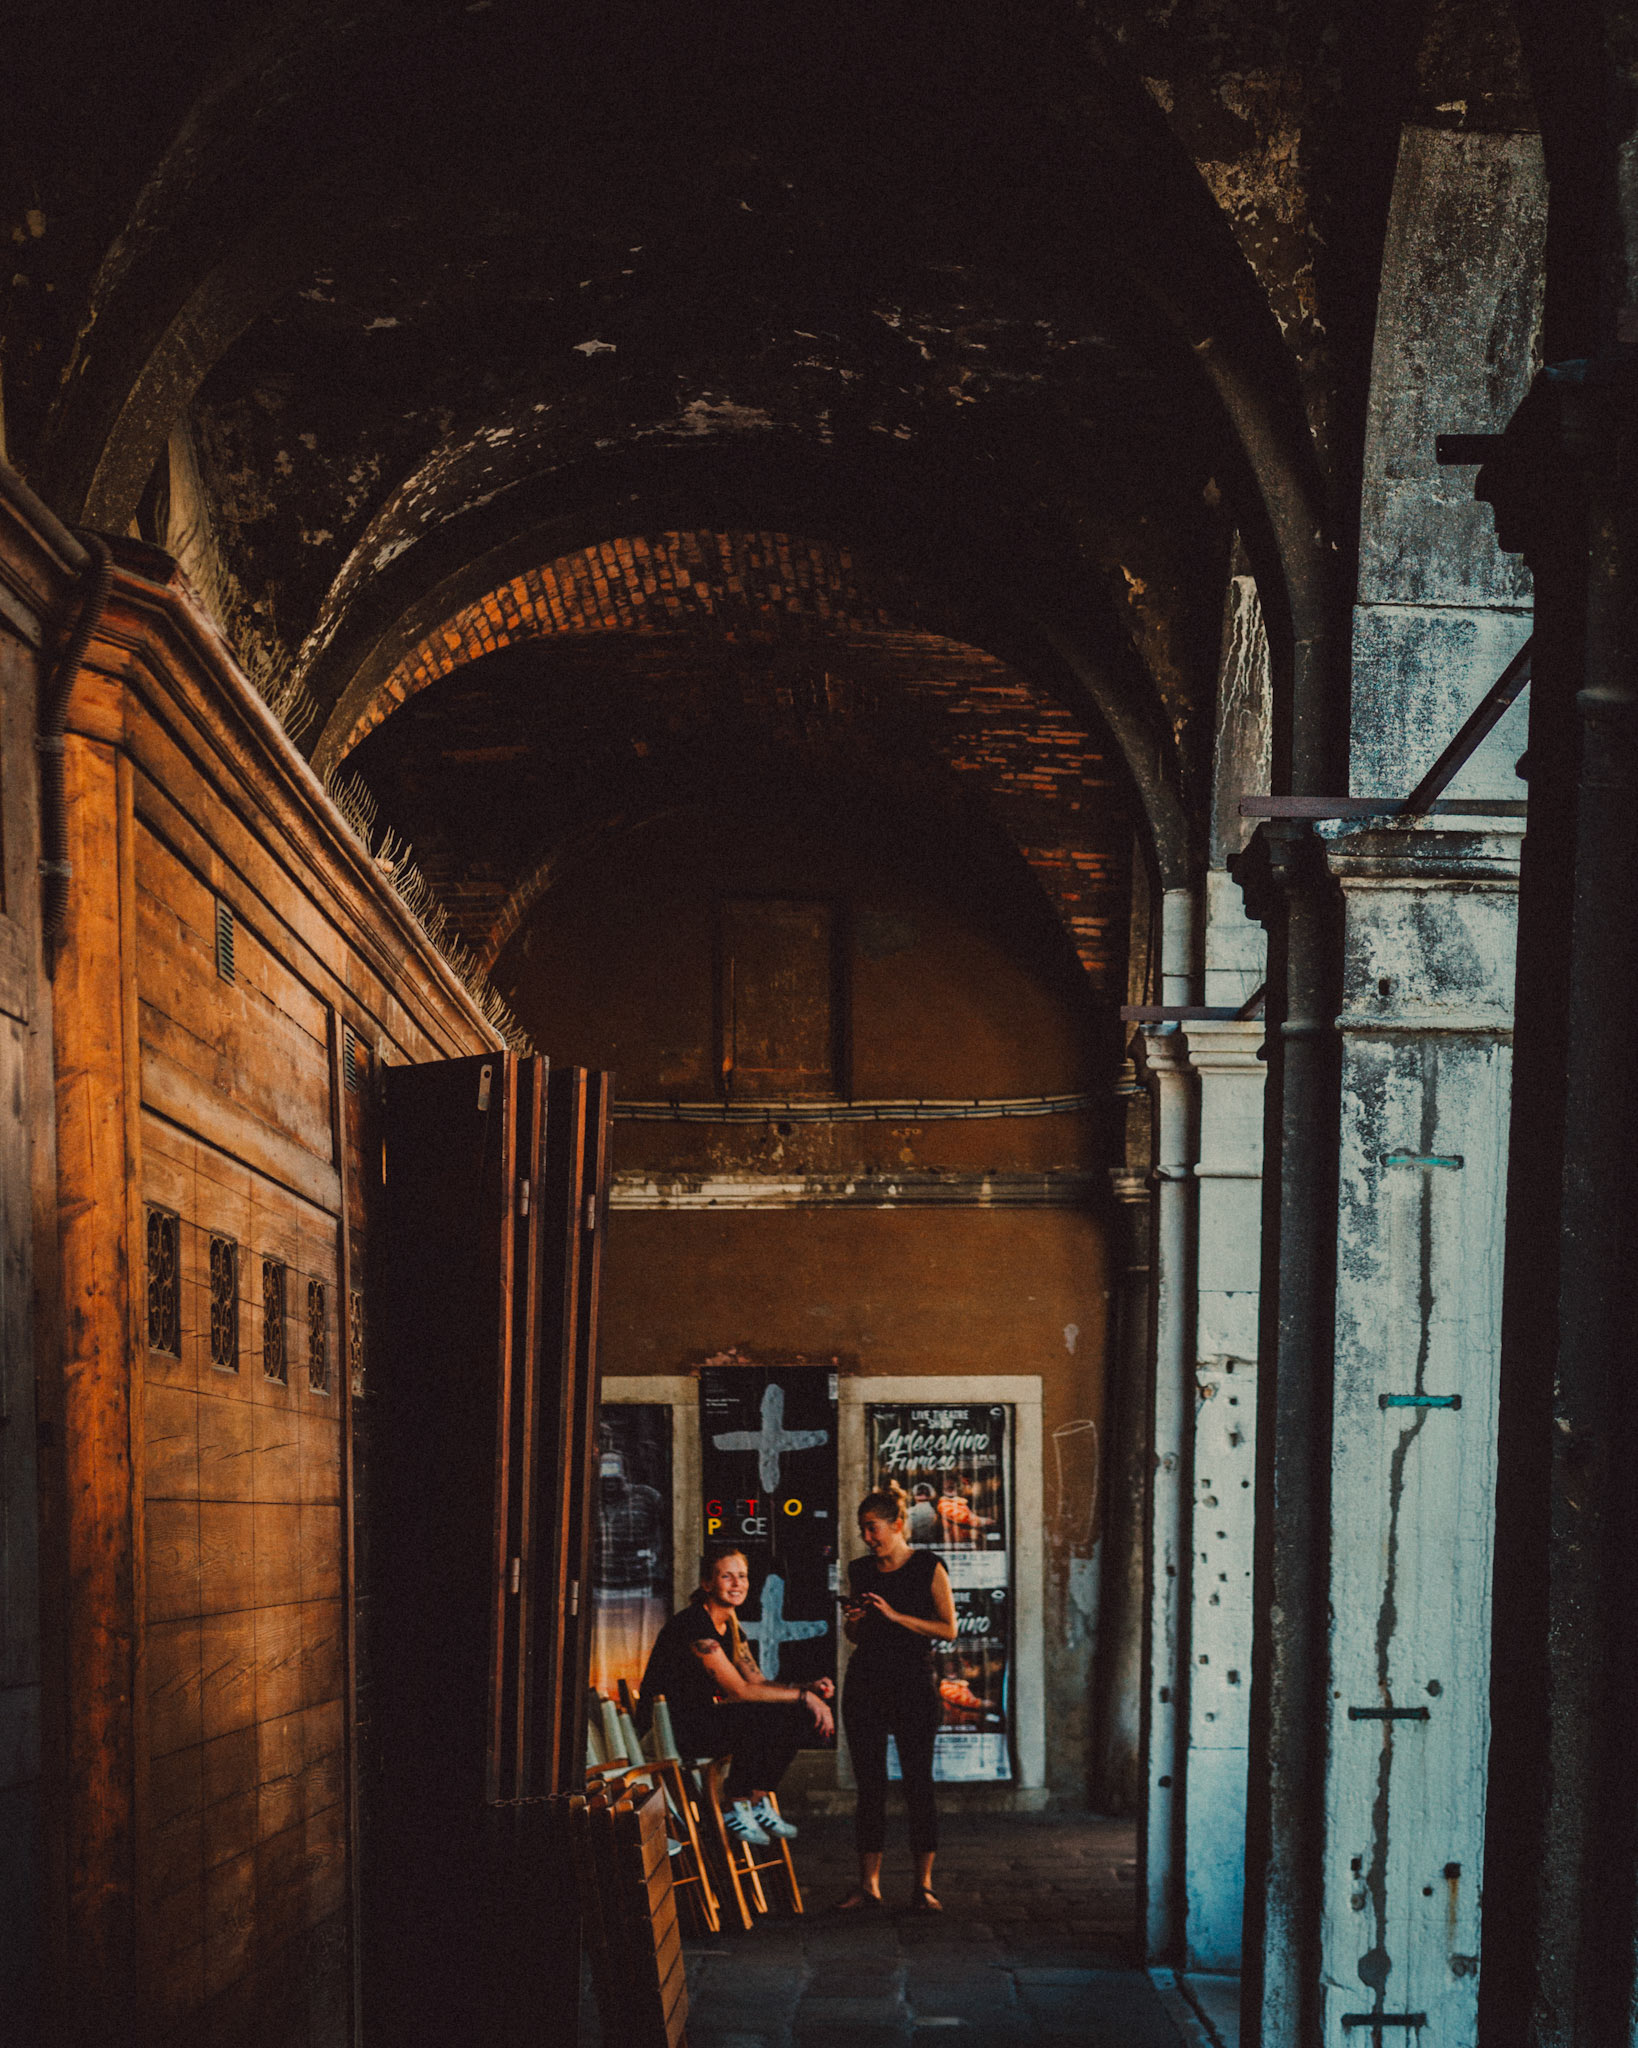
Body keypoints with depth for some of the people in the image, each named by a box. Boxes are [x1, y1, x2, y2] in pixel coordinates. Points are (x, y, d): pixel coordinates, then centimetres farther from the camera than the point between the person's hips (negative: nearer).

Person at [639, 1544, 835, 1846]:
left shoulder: (730, 1626, 11)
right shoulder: (694, 1623, -20)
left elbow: (758, 1682, 9)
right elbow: (740, 1691, -21)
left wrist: (810, 1689, -8)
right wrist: (803, 1696, -19)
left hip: (707, 1718, 9)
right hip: (672, 1728, -9)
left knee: (799, 1717, -5)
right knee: (764, 1717, -29)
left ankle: (758, 1801, 3)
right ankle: (735, 1808, -13)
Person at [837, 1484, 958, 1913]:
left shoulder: (928, 1568, -2)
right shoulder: (860, 1571, 11)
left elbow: (948, 1630, -7)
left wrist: (895, 1615, -14)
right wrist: (853, 1621, -3)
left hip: (913, 1684, -4)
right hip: (866, 1681, 4)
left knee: (918, 1783, -4)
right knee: (869, 1784, 3)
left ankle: (924, 1885, 4)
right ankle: (869, 1884, 7)